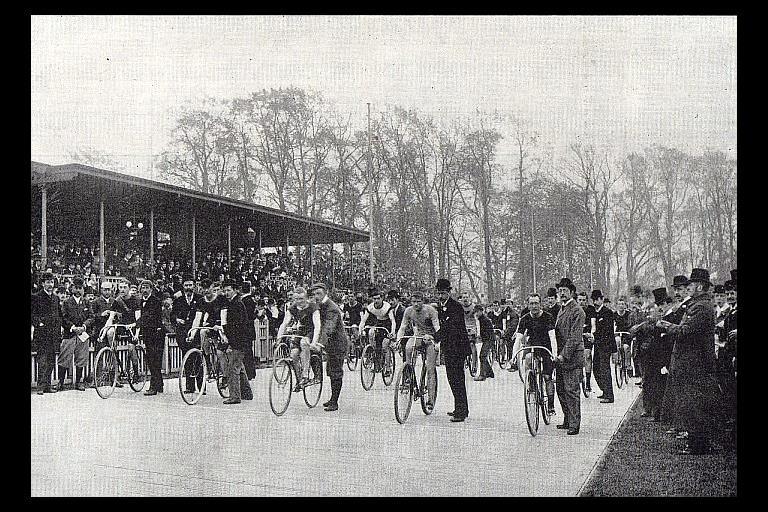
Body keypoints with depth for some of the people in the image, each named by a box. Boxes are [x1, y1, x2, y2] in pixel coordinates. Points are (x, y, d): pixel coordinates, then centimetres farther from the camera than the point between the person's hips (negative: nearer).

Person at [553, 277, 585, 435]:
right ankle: (567, 420, 23)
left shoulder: (577, 311, -11)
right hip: (561, 357, 9)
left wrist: (564, 355, -21)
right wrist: (558, 354, 12)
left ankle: (574, 425, -2)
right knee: (561, 390, 12)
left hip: (572, 357, -9)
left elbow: (574, 337, -17)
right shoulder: (561, 310, 17)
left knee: (571, 390, -7)